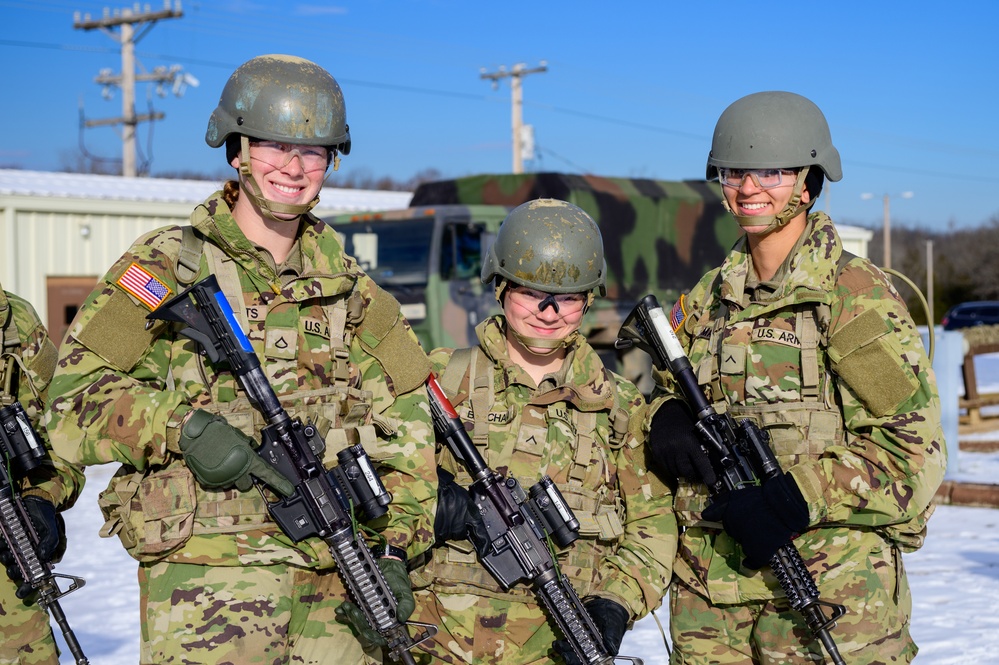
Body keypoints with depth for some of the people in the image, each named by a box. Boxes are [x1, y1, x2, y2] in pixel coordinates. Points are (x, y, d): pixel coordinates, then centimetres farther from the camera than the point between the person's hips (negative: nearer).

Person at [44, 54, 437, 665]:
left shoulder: (347, 288, 14)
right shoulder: (164, 269, 0)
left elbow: (404, 426, 14)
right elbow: (74, 402, -3)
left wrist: (396, 548, 5)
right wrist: (180, 427, -18)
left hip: (339, 575, 4)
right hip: (206, 567, -4)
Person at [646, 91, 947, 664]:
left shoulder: (856, 294, -6)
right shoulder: (709, 298, 12)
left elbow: (916, 446, -10)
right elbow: (670, 387, 23)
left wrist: (799, 497, -20)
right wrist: (667, 419, -1)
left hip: (828, 586, -5)